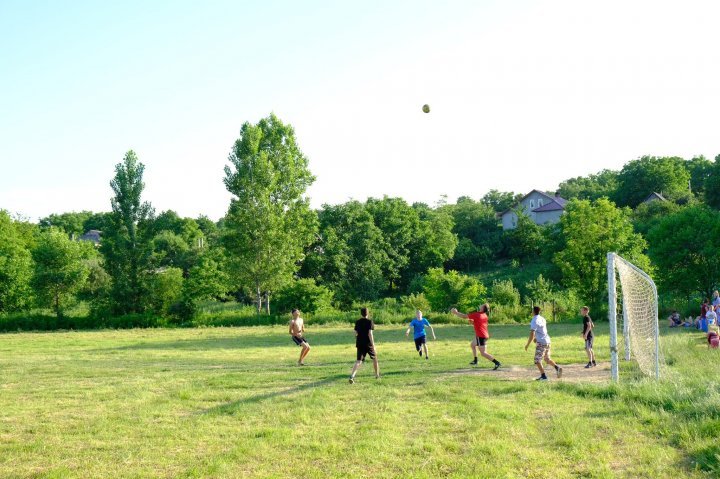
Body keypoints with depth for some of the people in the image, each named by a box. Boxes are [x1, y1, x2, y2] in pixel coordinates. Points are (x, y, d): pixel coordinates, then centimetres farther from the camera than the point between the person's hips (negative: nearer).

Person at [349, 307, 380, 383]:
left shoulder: (357, 322, 6)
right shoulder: (369, 321, -8)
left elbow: (356, 333, 9)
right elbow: (370, 333, -15)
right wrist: (373, 345, -14)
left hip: (360, 344, 3)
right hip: (368, 344, -3)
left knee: (358, 361, -3)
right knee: (374, 358, 19)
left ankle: (352, 376, -23)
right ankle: (377, 375, 32)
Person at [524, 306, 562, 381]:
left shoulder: (534, 321, -14)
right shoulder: (542, 319, 12)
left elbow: (532, 334, -19)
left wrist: (527, 345, -12)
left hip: (541, 342, -8)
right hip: (547, 340, 8)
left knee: (537, 360, -1)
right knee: (547, 358, 20)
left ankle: (543, 376, -6)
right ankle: (557, 367, 1)